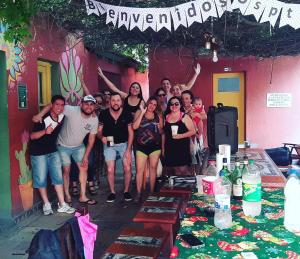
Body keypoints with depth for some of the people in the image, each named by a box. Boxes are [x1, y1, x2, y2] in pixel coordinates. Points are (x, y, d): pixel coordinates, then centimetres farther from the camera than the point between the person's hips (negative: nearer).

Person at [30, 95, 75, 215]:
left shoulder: (62, 117, -4)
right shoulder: (43, 119, -21)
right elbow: (32, 136, -22)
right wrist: (45, 131, -36)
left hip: (53, 151, 5)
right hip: (38, 153, -5)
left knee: (58, 177, 2)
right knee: (41, 179, 2)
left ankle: (62, 205, 8)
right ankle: (46, 204, 18)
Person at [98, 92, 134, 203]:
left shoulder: (127, 114, -8)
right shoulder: (103, 114, -8)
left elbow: (130, 132, -5)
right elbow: (99, 130, -2)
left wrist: (128, 149, -11)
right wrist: (102, 137, -26)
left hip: (124, 143, 0)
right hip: (109, 145, 0)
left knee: (127, 168, -6)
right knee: (110, 170, -5)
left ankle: (126, 191, 13)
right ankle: (112, 192, 13)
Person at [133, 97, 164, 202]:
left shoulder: (158, 116, 8)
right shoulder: (139, 112, 2)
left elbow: (161, 132, 15)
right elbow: (134, 127, -12)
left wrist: (160, 127, -7)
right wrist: (142, 113, -14)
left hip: (155, 145, 3)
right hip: (141, 145, -2)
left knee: (153, 168, 9)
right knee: (140, 169, -6)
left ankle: (152, 192, 19)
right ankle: (138, 193, 2)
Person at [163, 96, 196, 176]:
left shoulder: (185, 117, -1)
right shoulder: (166, 117, 13)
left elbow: (193, 131, -4)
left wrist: (181, 136, -17)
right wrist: (163, 148, 14)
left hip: (182, 149, -4)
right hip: (169, 149, 4)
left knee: (182, 171, -10)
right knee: (169, 173, 4)